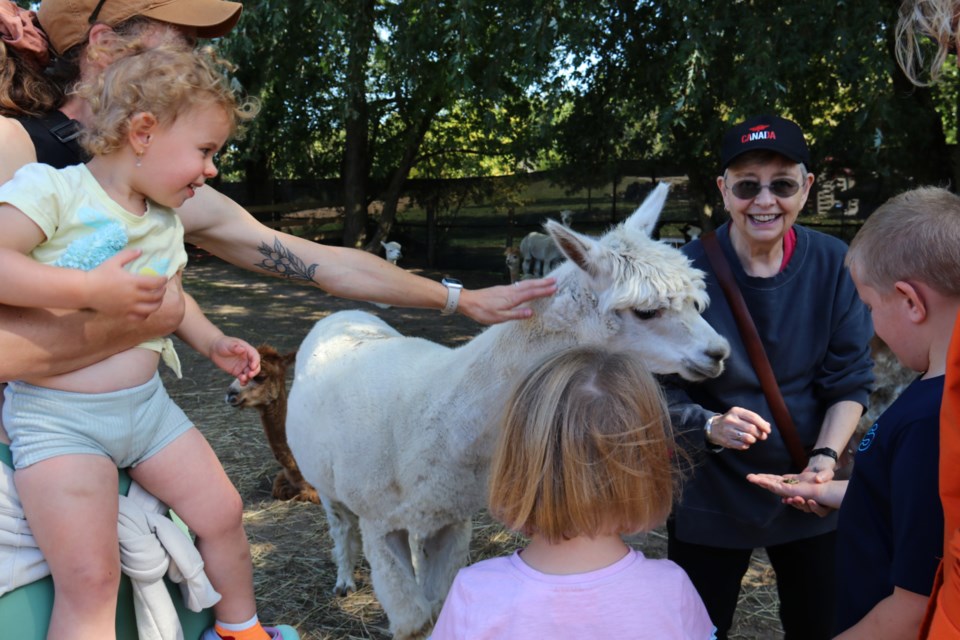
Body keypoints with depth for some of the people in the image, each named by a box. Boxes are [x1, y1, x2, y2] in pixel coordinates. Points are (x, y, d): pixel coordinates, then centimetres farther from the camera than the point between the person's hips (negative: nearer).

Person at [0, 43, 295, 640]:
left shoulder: (165, 224, 11)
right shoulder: (52, 188, -12)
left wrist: (212, 341, 13)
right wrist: (93, 288, -29)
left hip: (147, 403, 7)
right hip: (57, 416, -7)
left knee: (223, 513, 12)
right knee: (90, 580, -14)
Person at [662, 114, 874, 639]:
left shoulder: (835, 264, -8)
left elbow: (849, 381, -3)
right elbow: (663, 389, -10)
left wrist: (826, 455, -17)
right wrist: (710, 427, -28)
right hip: (711, 494, -2)